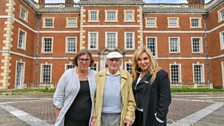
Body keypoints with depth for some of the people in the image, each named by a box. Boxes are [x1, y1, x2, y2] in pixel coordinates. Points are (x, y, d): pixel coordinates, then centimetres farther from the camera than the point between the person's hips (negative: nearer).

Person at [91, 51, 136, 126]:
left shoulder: (126, 76, -1)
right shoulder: (99, 76, 1)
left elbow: (130, 101, 0)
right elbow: (95, 98, 2)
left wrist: (129, 117, -8)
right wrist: (93, 116, -2)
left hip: (119, 117, -1)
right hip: (101, 116, 1)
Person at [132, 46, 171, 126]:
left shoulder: (161, 74, -12)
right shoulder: (136, 76, 9)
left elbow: (165, 99, -17)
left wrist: (160, 118, -18)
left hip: (152, 118, -6)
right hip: (138, 116, 7)